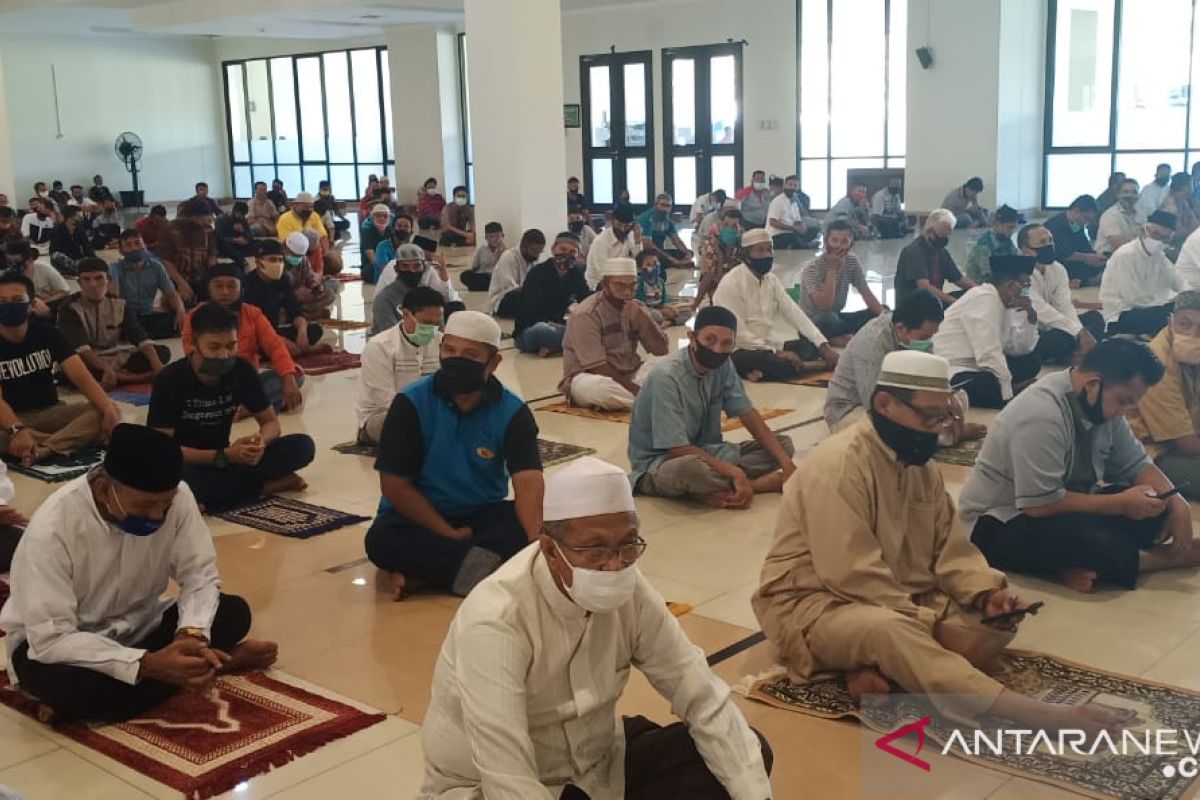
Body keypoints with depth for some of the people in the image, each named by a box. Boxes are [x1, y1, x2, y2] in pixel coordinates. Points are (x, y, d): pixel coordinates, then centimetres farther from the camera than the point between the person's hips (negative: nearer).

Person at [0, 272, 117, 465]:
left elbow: (81, 376, -10)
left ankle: (44, 450, -42)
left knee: (104, 412, -24)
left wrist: (109, 411, -29)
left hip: (51, 412, 4)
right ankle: (71, 441, -34)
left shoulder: (47, 335, 2)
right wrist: (17, 430, -43)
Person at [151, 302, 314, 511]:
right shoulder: (171, 379, -19)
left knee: (303, 445, -15)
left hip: (225, 459, 4)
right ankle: (264, 485, -22)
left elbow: (271, 422, 0)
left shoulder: (241, 370, -8)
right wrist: (224, 456, -31)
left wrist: (261, 441, -25)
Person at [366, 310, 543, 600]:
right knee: (382, 540, -33)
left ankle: (418, 567, -30)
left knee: (531, 524, -28)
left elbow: (528, 482, -23)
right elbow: (395, 485, -13)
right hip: (419, 516, -1)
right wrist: (450, 535, -19)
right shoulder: (411, 403, -12)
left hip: (483, 515, 2)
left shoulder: (513, 412, -9)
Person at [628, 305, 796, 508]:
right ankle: (771, 481, -17)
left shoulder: (723, 365, -4)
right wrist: (735, 472, -29)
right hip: (660, 463, -7)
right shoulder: (666, 376, -25)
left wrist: (785, 461, -13)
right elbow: (678, 449, -27)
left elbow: (748, 415, -1)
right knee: (691, 467, -42)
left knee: (784, 444, -2)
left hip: (704, 452, 8)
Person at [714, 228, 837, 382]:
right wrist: (778, 352, -24)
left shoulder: (771, 280, 8)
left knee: (812, 346, -12)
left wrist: (824, 346, -11)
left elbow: (793, 313, 1)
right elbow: (738, 334, -21)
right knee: (788, 366, -36)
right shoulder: (731, 284, -15)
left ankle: (761, 371, -15)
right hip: (738, 352, -9)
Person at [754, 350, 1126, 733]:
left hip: (899, 600, 9)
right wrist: (932, 626, -23)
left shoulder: (922, 467, 7)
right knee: (889, 631, -39)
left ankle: (879, 672, -25)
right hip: (817, 604, -9)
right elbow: (853, 576, -27)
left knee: (993, 621, -9)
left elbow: (950, 549, 7)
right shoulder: (839, 465, -22)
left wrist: (986, 594, -13)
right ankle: (1038, 716, -43)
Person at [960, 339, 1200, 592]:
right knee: (1096, 546, -33)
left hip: (1063, 507, 9)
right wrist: (1121, 504, -23)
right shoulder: (1042, 416, -28)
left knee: (1155, 510, -9)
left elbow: (1137, 465, 7)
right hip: (1001, 524, -9)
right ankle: (1168, 557, -5)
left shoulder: (1104, 404, 0)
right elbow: (1040, 505, -31)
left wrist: (1176, 503, -12)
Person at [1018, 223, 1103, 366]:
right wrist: (1079, 331, -30)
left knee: (1095, 317, -4)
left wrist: (1081, 331, -27)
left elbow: (1065, 306, -8)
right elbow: (1042, 311, -27)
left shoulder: (1058, 269, 3)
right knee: (1066, 337, -31)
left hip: (1050, 328, 8)